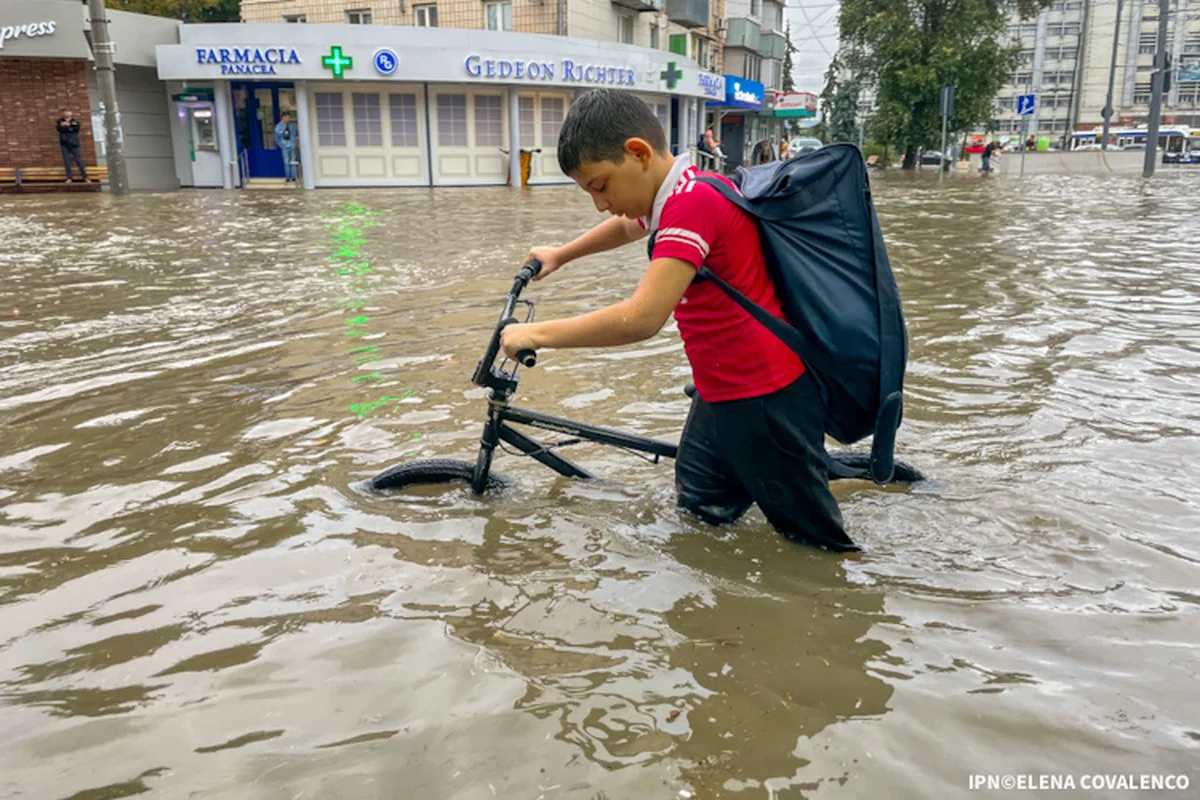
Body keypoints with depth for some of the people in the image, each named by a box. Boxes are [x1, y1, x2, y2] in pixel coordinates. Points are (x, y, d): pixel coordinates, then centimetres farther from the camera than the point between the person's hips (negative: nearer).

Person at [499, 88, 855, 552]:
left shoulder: (692, 200, -23)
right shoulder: (674, 197, 8)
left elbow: (641, 318, -31)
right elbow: (627, 227, 33)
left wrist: (536, 334, -21)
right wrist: (560, 256, 39)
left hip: (767, 400, -9)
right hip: (721, 393, 10)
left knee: (812, 541, 4)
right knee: (698, 512, 17)